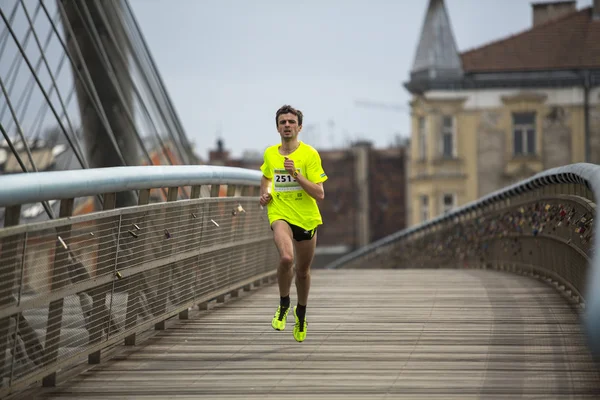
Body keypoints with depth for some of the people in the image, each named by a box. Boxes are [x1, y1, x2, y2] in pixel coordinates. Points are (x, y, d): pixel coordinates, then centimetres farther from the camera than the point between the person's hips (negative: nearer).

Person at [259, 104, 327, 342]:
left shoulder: (310, 155, -9)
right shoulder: (270, 154, 3)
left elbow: (320, 194, -14)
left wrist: (296, 175, -23)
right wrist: (265, 193, 8)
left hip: (307, 218, 0)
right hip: (280, 215, 0)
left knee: (303, 271, 12)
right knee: (286, 258, -27)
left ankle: (301, 313, 40)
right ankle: (283, 305, -2)